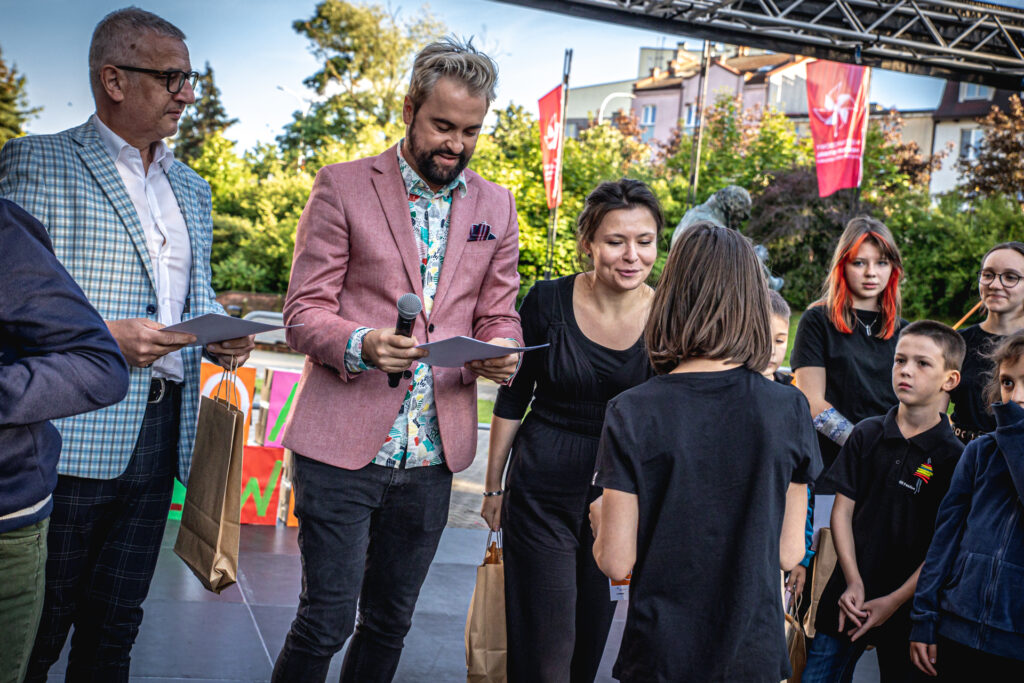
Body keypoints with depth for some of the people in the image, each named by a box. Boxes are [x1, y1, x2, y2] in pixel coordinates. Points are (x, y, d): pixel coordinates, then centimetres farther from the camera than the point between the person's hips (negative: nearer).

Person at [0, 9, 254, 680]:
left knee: (115, 626, 14)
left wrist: (219, 334, 2)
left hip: (162, 432, 6)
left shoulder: (191, 187, 18)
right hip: (72, 435, -6)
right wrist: (100, 336, -20)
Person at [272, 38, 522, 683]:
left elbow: (498, 316, 12)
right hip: (343, 443, -3)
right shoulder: (342, 187, -1)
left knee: (390, 622, 15)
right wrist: (361, 344, -25)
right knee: (326, 620, -1)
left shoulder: (497, 207, 10)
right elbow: (305, 312, -4)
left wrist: (500, 353, -12)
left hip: (433, 454, 4)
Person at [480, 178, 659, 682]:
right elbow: (512, 400, 1)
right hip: (543, 490, -1)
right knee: (544, 642, 1)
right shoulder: (548, 301, -10)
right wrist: (493, 486, 6)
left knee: (593, 634, 16)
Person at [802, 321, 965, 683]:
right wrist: (853, 583, -6)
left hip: (907, 607, -2)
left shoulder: (953, 456, -7)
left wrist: (893, 602, -10)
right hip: (848, 598, 2)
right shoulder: (867, 434, 2)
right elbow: (843, 511, 3)